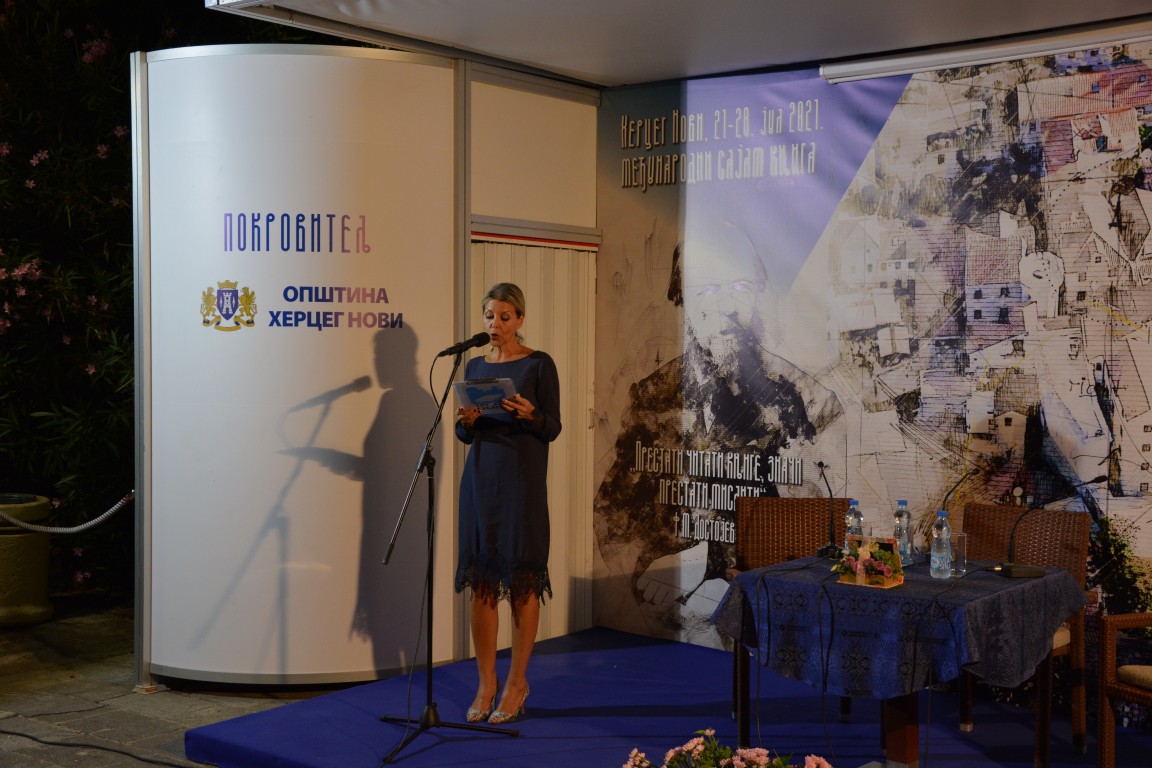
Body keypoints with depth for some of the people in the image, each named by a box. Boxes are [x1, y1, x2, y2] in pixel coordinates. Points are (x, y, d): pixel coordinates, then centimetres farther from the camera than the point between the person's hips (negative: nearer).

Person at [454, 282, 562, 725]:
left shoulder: (538, 364, -2)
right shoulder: (475, 367, 12)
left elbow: (553, 427, -4)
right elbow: (465, 436, 13)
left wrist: (528, 414, -24)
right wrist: (466, 421, -9)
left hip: (522, 480, -4)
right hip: (480, 478, 5)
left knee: (522, 580, -1)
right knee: (481, 580, 4)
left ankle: (516, 684, 10)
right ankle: (486, 683, 13)